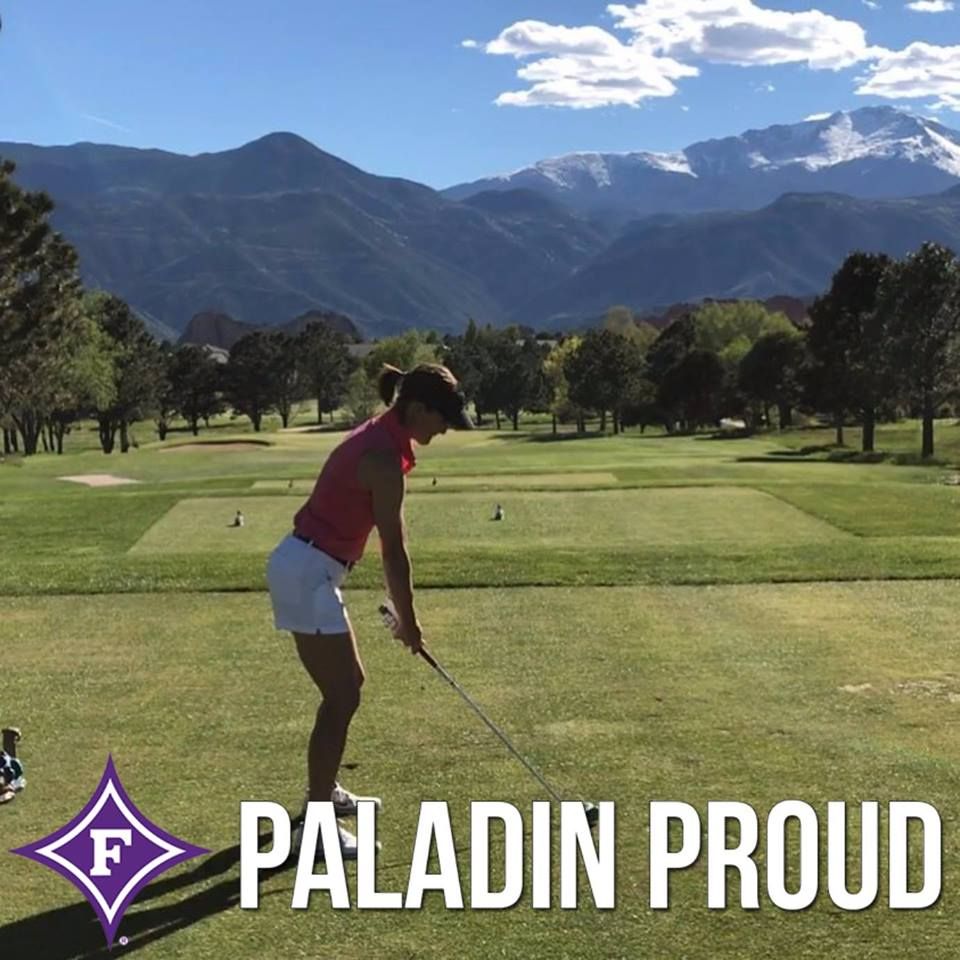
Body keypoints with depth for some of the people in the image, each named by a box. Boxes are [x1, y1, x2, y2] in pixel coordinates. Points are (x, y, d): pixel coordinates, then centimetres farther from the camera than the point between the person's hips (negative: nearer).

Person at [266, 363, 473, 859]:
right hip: (307, 574, -10)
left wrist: (402, 612, 15)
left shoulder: (378, 436, 10)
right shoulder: (385, 458, -20)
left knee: (348, 684, 20)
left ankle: (324, 790, 35)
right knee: (342, 698, -4)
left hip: (306, 566, 10)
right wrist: (408, 620, -3)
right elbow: (393, 549, -14)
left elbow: (386, 542, 14)